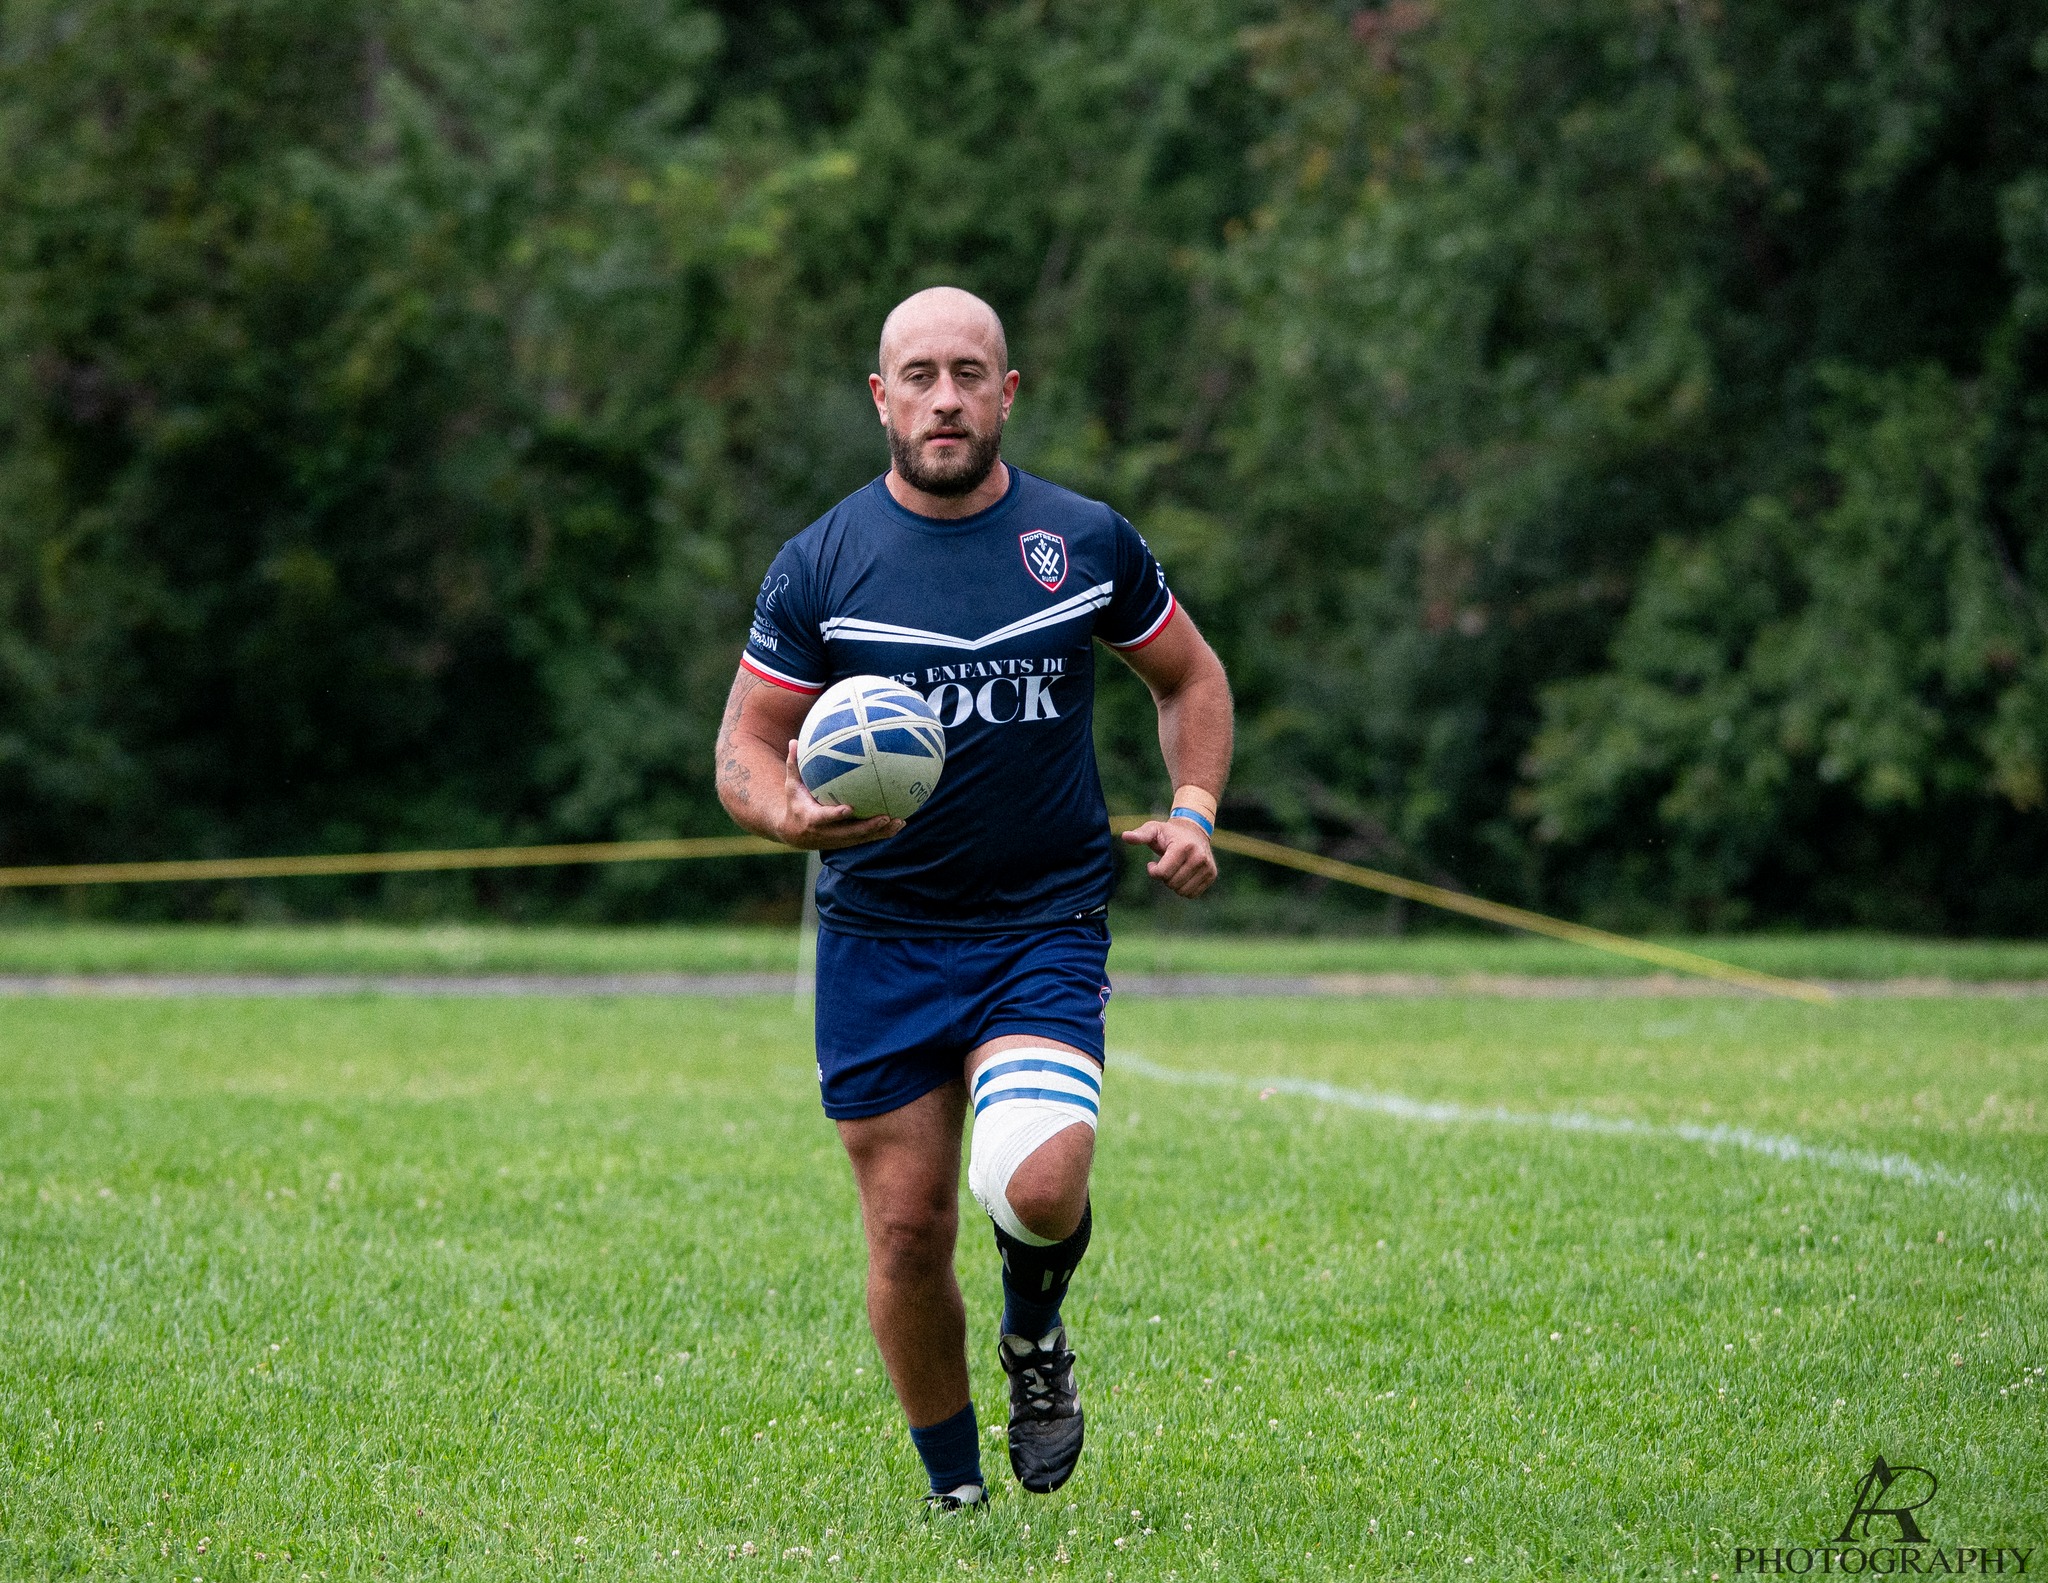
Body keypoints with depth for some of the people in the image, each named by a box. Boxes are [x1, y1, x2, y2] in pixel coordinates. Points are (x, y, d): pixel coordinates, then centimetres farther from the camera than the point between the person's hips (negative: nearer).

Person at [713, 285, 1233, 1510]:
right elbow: (746, 745, 3)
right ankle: (956, 1494, 21)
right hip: (877, 944, 1)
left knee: (1039, 1186, -24)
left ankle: (1036, 1336, 11)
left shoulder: (1088, 542, 2)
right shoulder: (820, 565, -1)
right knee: (908, 1236, 1)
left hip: (1046, 928, -1)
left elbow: (1190, 675, 17)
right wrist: (792, 811, -20)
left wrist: (1194, 810, 1)